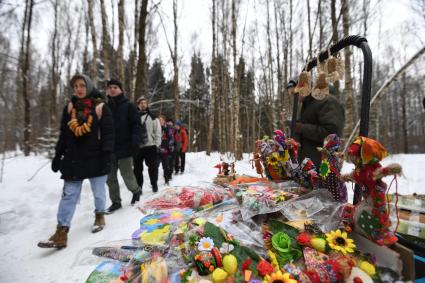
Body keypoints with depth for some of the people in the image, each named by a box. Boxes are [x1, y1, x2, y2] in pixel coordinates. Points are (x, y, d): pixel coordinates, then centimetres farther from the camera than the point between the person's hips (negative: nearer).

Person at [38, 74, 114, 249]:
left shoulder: (100, 107, -6)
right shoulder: (69, 107, 8)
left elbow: (108, 134, -9)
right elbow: (63, 134, 12)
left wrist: (106, 156, -14)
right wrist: (58, 156, 10)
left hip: (95, 158, -3)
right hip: (73, 158, 4)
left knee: (98, 192, 11)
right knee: (68, 195, 2)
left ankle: (99, 215, 36)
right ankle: (61, 233, 7)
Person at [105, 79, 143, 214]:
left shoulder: (129, 106, -1)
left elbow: (136, 125, -8)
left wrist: (136, 141, -22)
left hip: (125, 146, -5)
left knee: (127, 175, -1)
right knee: (110, 177, 8)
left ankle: (136, 190, 29)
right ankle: (116, 202, 23)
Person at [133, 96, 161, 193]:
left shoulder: (152, 117, 4)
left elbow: (157, 132, 1)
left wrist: (157, 144, -6)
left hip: (150, 146, -1)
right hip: (137, 147, 2)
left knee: (153, 167, 5)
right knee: (137, 168, 7)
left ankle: (154, 185, 21)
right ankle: (138, 186, 19)